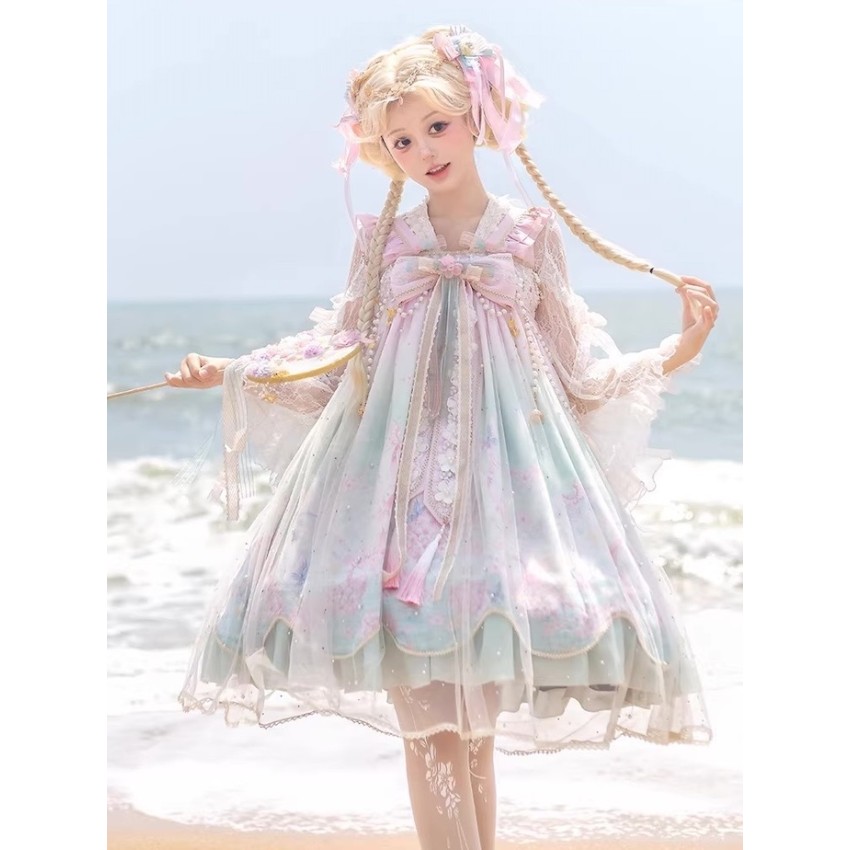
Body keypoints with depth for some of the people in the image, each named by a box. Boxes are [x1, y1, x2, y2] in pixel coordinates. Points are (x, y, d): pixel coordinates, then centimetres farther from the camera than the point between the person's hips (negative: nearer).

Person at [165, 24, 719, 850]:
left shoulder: (531, 234, 8)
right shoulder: (384, 241, 10)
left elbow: (582, 371, 11)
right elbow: (334, 362, 15)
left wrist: (678, 350, 2)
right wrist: (231, 373, 9)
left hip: (505, 466, 0)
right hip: (394, 471, 1)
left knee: (477, 719, -2)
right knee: (425, 714, -7)